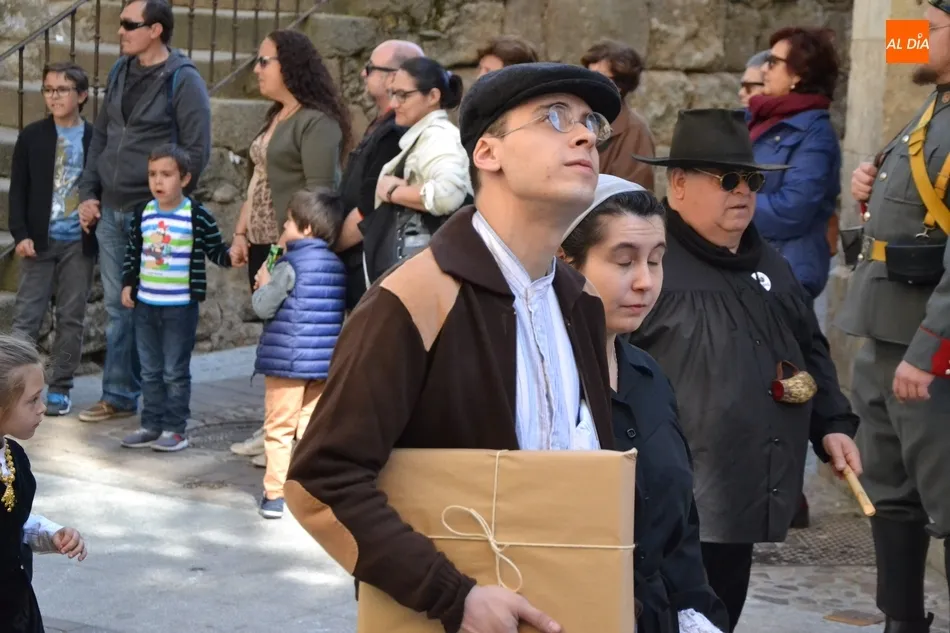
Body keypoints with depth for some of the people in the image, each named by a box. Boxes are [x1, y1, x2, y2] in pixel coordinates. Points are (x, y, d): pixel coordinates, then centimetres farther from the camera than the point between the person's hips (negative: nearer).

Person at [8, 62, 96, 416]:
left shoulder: (95, 139, 2)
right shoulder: (32, 137, 2)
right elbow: (18, 190, 1)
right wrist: (21, 235, -8)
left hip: (79, 243, 1)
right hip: (40, 241, 0)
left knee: (71, 318, 5)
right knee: (26, 316, -3)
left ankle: (60, 388, 13)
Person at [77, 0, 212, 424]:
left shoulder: (183, 81, -10)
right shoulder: (120, 72, 10)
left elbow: (197, 152, -11)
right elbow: (100, 137, 17)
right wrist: (88, 193, 9)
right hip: (110, 212, 6)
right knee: (118, 308, 11)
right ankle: (119, 396, 20)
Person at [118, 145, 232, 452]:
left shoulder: (197, 216, -10)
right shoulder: (143, 215, 4)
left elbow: (216, 250, -4)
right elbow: (132, 253, 14)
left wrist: (231, 255, -24)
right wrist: (128, 284, 8)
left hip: (181, 307, -5)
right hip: (145, 304, 5)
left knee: (175, 372, 2)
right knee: (150, 371, 13)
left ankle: (175, 429, 9)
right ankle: (151, 425, 22)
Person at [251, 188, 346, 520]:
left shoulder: (290, 266, -14)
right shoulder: (337, 265, 7)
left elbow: (264, 307, -14)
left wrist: (263, 284, 7)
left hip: (287, 360, -6)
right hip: (325, 360, 6)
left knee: (278, 429, 3)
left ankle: (275, 494, 3)